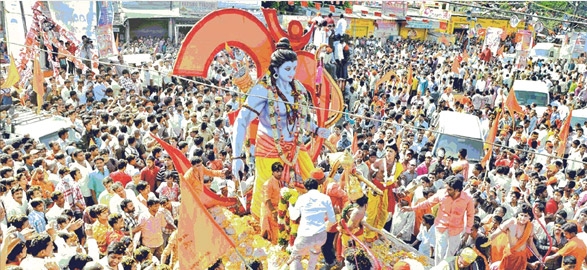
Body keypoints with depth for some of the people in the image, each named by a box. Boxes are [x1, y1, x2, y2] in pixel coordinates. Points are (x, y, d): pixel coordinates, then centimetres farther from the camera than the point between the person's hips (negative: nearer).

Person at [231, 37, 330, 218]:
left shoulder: (298, 88, 2)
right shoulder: (263, 90, -16)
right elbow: (241, 122, -20)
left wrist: (316, 130, 2)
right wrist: (237, 156, -27)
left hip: (295, 149, 6)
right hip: (270, 150, -5)